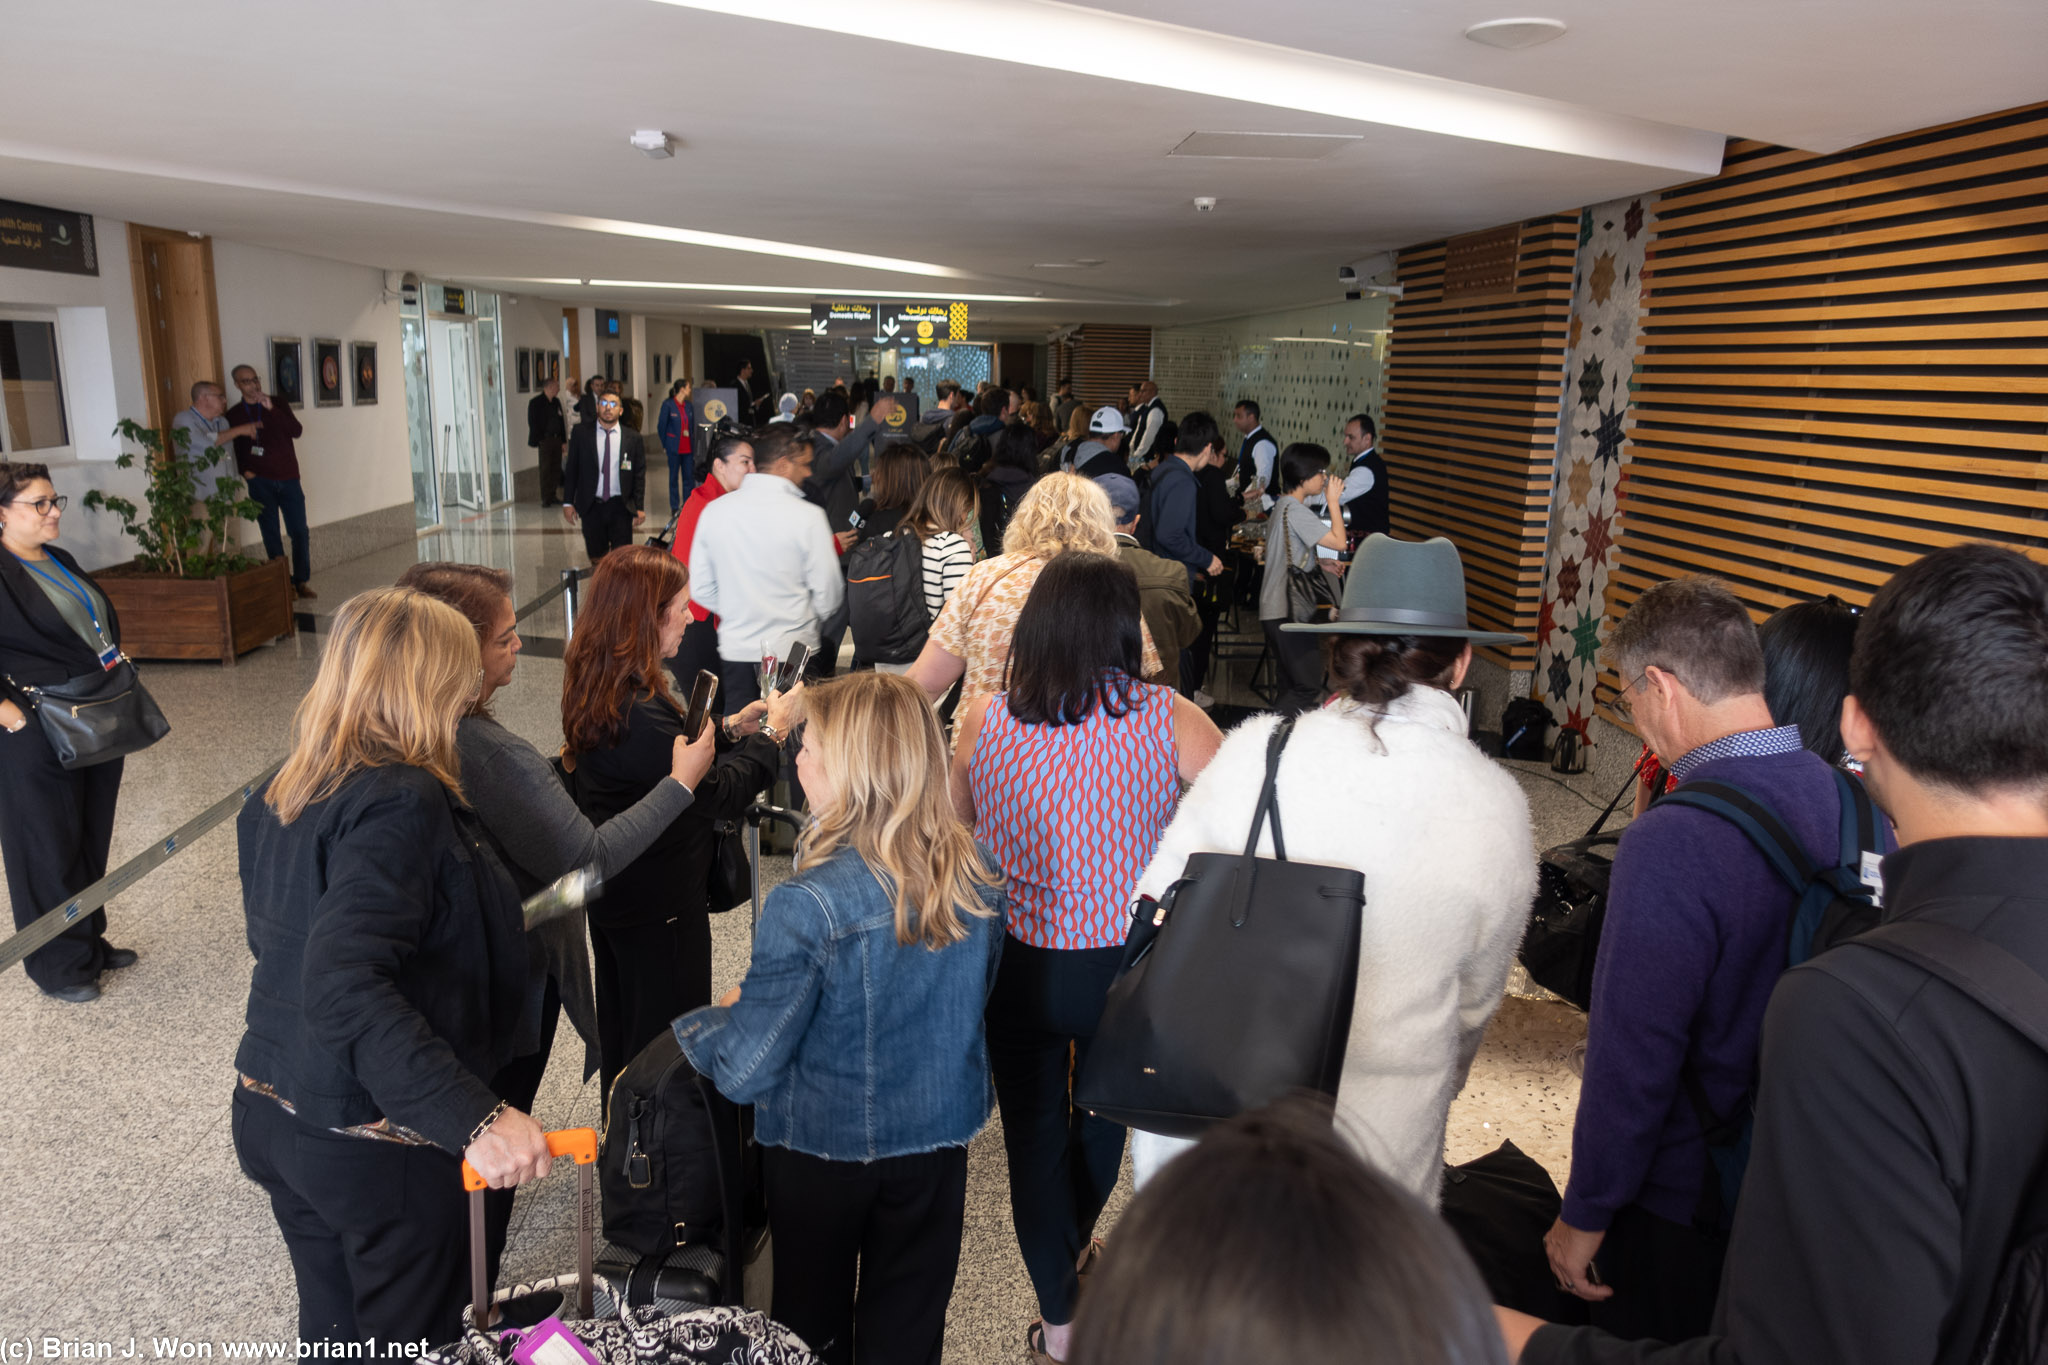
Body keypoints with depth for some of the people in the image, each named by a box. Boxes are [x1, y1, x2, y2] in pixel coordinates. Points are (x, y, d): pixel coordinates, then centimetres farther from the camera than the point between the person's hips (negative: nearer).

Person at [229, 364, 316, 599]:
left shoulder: (278, 405, 8)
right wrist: (244, 470, -4)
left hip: (288, 478, 0)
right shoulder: (234, 415, 7)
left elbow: (297, 431, -8)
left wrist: (271, 409, -17)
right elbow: (234, 449, 12)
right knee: (271, 534, 0)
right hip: (260, 481, 0)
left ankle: (302, 582, 7)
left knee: (299, 532, -2)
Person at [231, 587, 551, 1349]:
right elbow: (343, 986, -35)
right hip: (378, 1141, -8)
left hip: (269, 1114, 8)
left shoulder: (283, 795, 3)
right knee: (412, 1338, 13)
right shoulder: (402, 801, -24)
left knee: (334, 1330, 25)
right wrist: (475, 1116, -38)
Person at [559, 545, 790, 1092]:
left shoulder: (597, 688, -1)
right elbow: (719, 795, -25)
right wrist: (770, 733, -13)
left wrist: (730, 728, 3)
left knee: (622, 1035, 26)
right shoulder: (638, 710, -32)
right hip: (659, 903, -10)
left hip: (613, 894, 10)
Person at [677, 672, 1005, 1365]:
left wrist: (695, 1024, 0)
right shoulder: (977, 877, -13)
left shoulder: (806, 907, -30)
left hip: (824, 1150, -3)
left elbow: (743, 1071, -22)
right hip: (940, 1138, 4)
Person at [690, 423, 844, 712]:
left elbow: (701, 588, 6)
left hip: (734, 648, 4)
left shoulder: (713, 511, 1)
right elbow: (829, 596, -8)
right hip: (793, 651, -4)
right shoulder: (808, 517, -12)